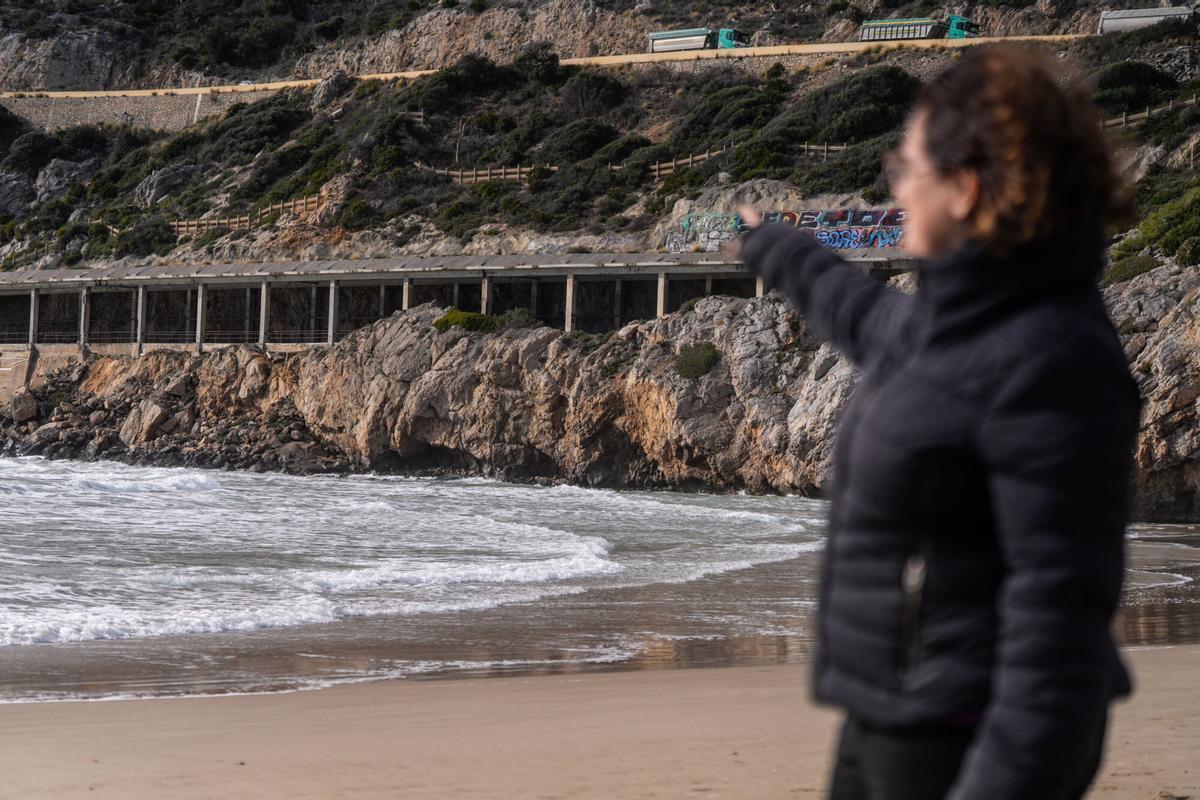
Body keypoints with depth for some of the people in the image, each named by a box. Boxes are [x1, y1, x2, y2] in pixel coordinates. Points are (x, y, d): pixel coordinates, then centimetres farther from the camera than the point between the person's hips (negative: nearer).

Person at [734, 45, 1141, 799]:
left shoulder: (1053, 361, -22)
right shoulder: (954, 315, 8)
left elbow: (1059, 602, -26)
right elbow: (870, 316, 33)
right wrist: (771, 247, 49)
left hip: (962, 738, -10)